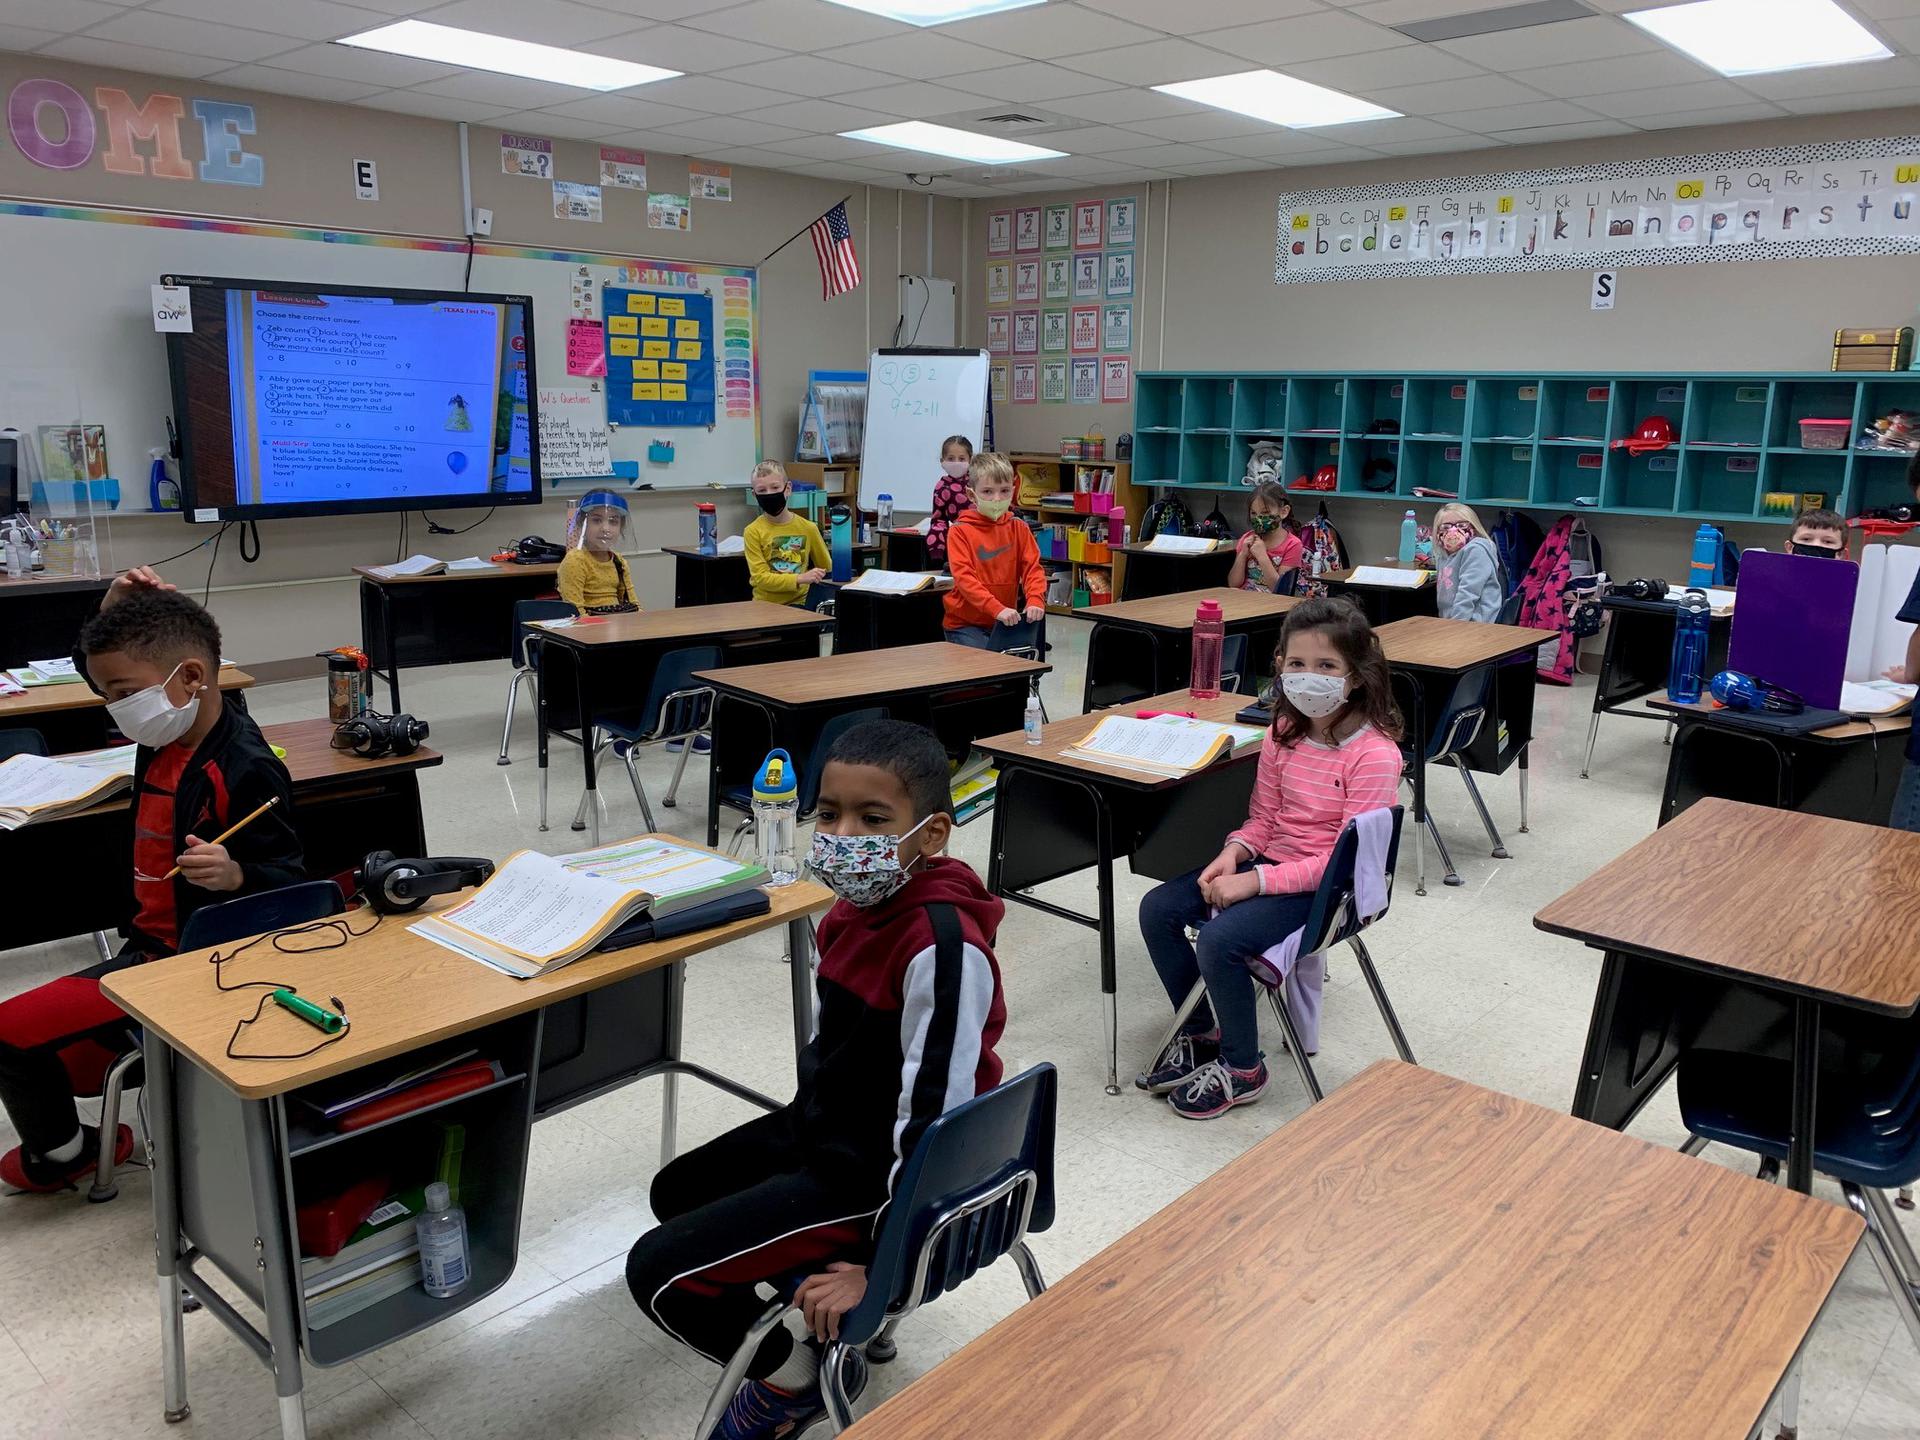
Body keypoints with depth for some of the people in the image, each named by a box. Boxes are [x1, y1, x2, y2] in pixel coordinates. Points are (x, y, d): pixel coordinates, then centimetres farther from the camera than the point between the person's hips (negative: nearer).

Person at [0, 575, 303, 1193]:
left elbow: (288, 883, -23)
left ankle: (60, 1154, 20)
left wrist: (234, 876, -45)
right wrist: (114, 612, 0)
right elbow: (98, 663, 20)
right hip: (152, 944, 10)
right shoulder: (168, 737, 1)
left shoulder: (246, 771, -27)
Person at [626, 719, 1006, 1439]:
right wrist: (803, 1123, 17)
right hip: (822, 1126, 10)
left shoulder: (942, 944, -31)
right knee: (676, 1192, 25)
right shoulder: (863, 900, -4)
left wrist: (877, 1265, -22)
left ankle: (796, 1374, 15)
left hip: (875, 1174, -9)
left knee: (657, 1273, -8)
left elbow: (932, 1118, -29)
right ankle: (816, 1308, 25)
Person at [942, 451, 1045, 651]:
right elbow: (964, 577, -17)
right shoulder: (960, 531, -7)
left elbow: (1032, 567, 1)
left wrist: (1035, 600, -21)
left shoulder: (1018, 528, 6)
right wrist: (997, 609, -29)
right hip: (965, 622, -3)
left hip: (1005, 622, 4)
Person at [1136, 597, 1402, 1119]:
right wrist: (1233, 854, -11)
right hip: (1271, 860, 8)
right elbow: (1263, 816, 11)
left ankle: (1241, 1070, -1)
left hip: (1331, 885, -8)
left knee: (1220, 940, -26)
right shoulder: (1284, 733, 2)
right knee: (1157, 909, -4)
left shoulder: (1375, 754, -20)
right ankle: (1199, 1032, 14)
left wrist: (1255, 881, -25)